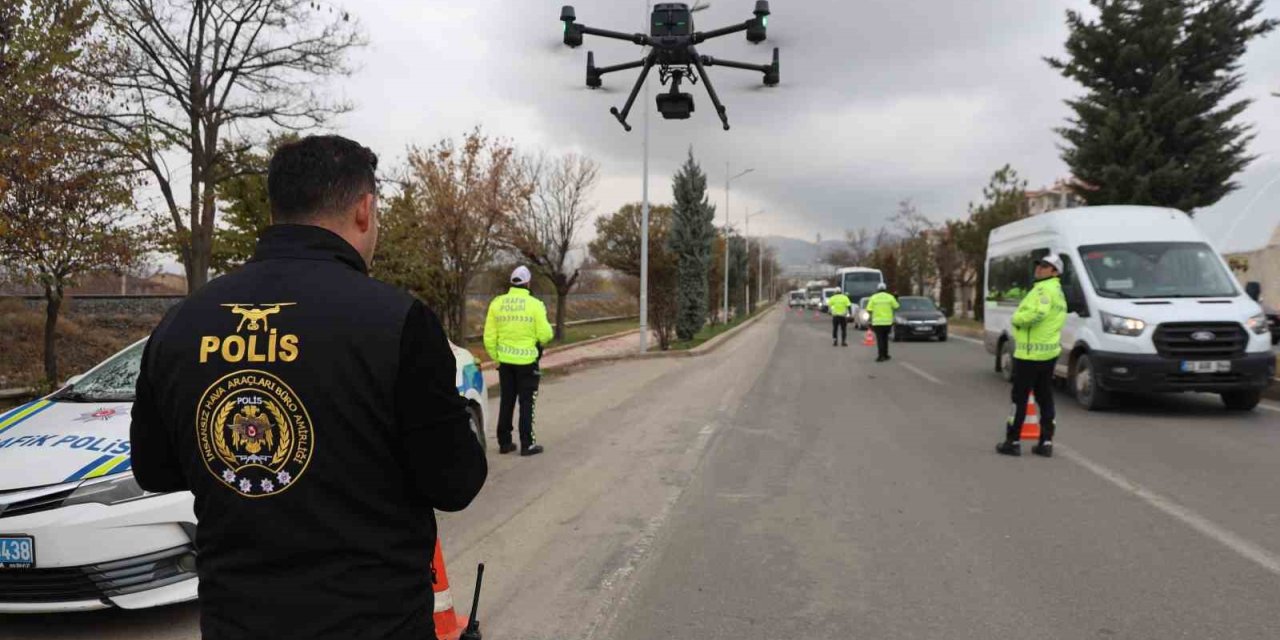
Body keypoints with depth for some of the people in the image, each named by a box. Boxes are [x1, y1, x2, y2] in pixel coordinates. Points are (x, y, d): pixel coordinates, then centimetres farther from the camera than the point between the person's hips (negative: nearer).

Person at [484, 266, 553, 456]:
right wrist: (541, 342, 11)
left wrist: (496, 356, 13)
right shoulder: (534, 304, -12)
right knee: (527, 403, 5)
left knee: (506, 402, 15)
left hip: (505, 361, 4)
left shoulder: (497, 303, 0)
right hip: (527, 361, -4)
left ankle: (504, 442, 20)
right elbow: (545, 334, -12)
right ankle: (527, 444, 6)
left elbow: (489, 337, 1)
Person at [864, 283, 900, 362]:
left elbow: (869, 310, -6)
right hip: (888, 322, 2)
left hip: (877, 322, -2)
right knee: (885, 338, 18)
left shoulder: (873, 298, -1)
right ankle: (885, 355, 21)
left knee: (880, 339, -2)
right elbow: (896, 307, 6)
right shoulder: (890, 297, 1)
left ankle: (881, 356, -10)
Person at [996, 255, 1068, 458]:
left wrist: (1017, 318, -14)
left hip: (1030, 352, -10)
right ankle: (1046, 442, 14)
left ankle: (1013, 441, 3)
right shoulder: (1058, 292, 20)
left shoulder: (1044, 289, -13)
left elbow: (1038, 313, -30)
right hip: (1049, 352, 10)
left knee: (1020, 397, -2)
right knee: (1045, 397, 12)